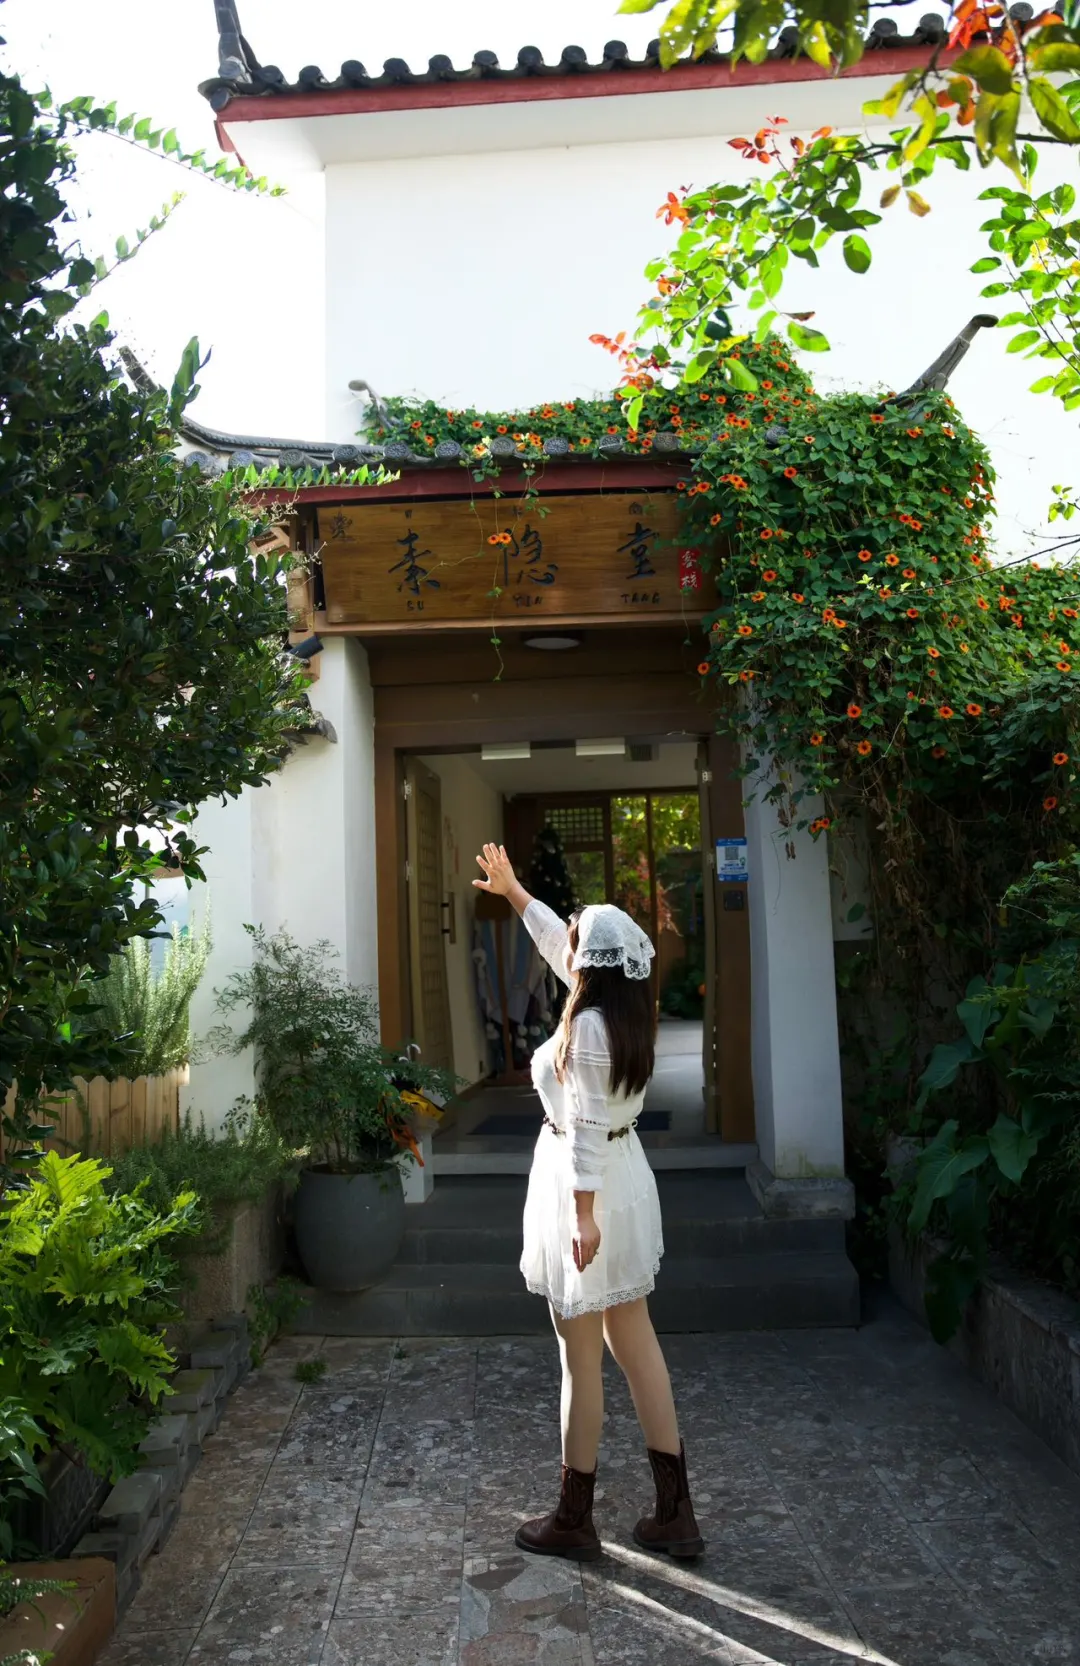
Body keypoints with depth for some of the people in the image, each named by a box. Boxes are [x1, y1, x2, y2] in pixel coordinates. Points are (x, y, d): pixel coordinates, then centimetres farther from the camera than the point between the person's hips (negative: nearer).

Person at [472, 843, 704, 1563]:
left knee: (583, 1361, 5)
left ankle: (573, 1521, 22)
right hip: (627, 1180, 9)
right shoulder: (626, 1012, 4)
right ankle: (675, 1512, 23)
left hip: (585, 1188, -9)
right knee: (638, 1347, 15)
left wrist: (583, 1213, -23)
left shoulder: (587, 1029, -21)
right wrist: (513, 892, 27)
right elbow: (562, 945, 18)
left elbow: (586, 1129, -24)